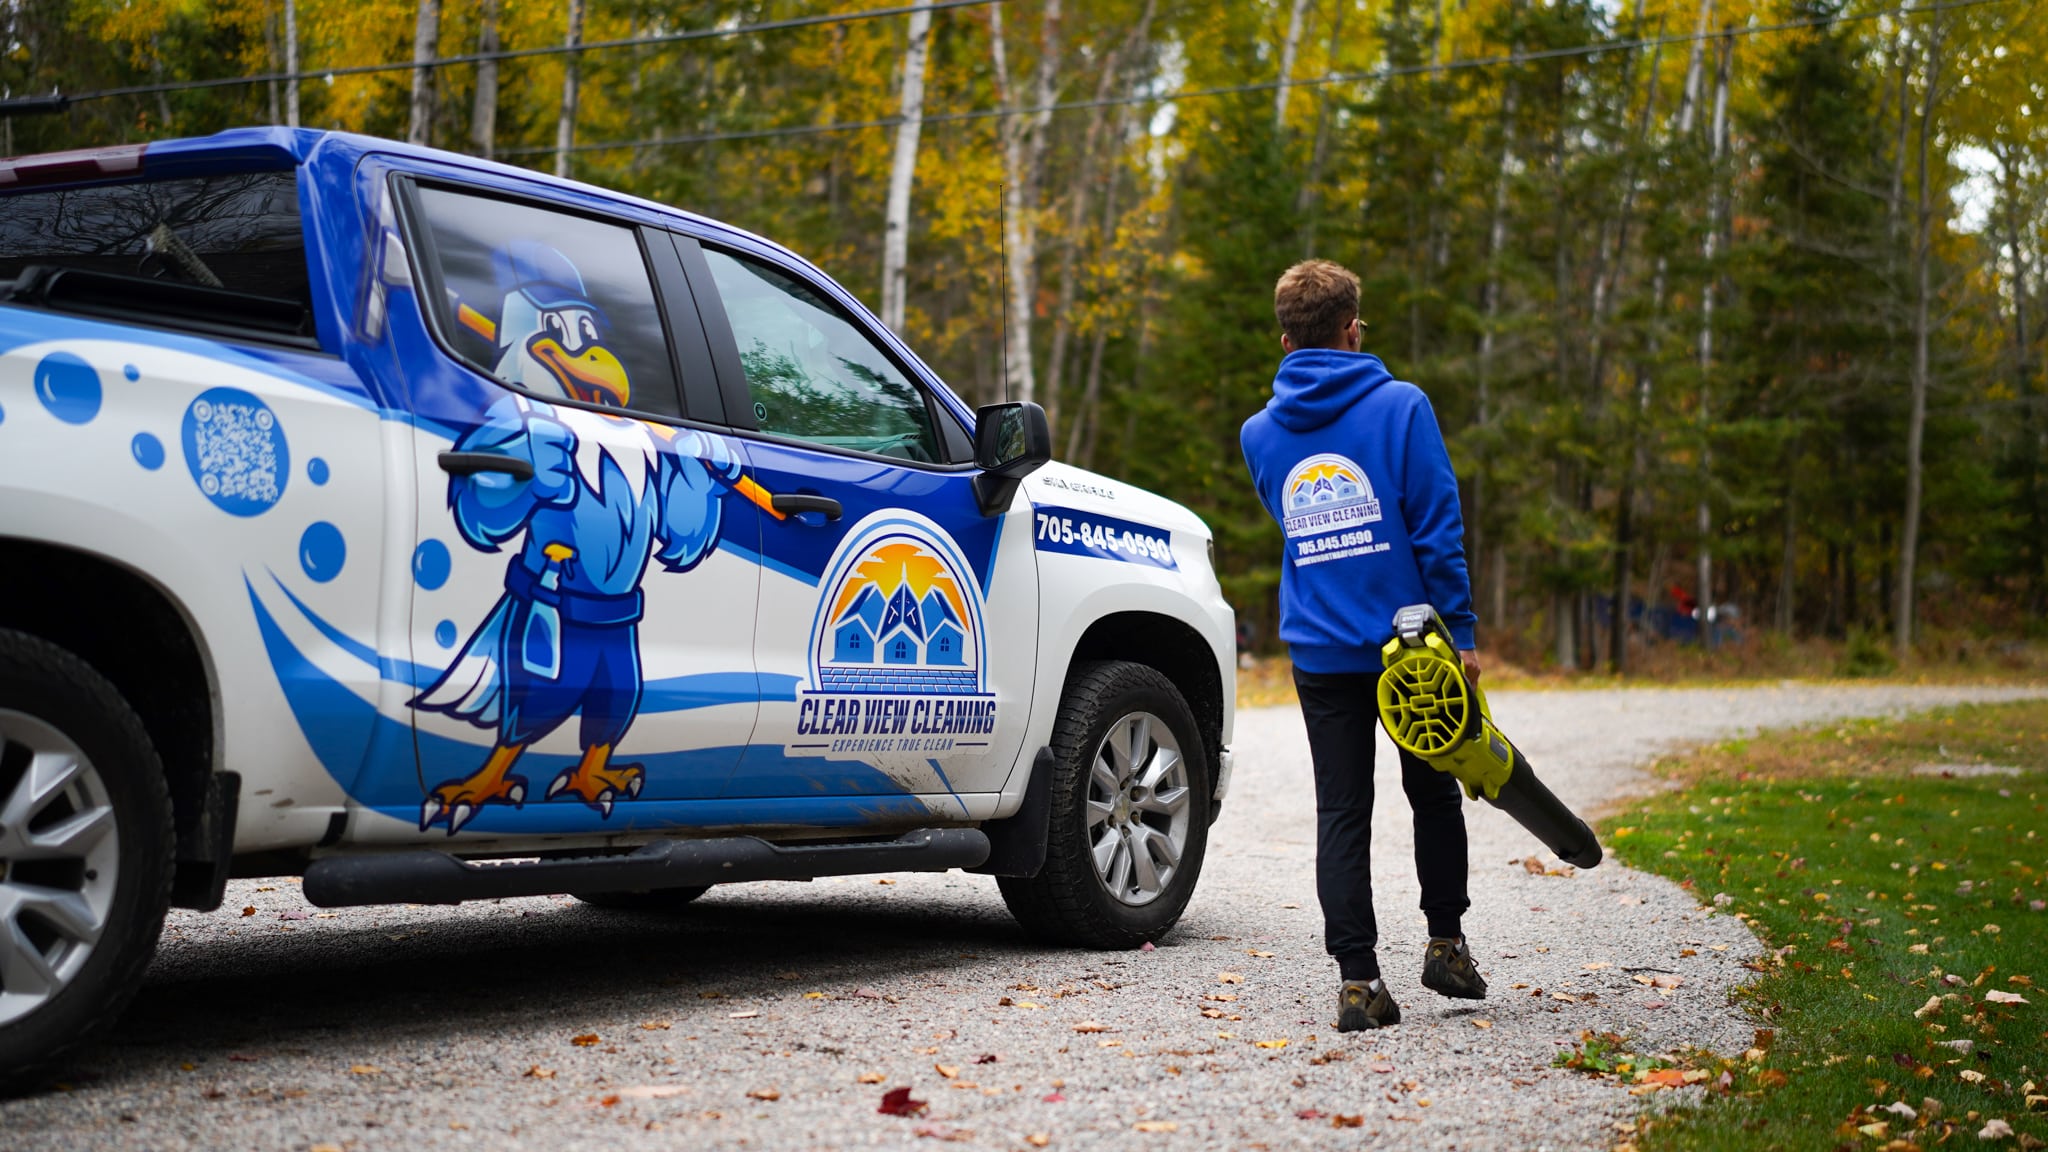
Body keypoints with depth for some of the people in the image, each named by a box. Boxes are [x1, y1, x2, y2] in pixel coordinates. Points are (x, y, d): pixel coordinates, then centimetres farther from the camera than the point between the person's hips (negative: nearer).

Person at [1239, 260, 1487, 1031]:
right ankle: (1446, 943, 24)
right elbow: (1438, 530, -9)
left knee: (1341, 812, 4)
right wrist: (1460, 632, -5)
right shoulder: (1401, 407, -8)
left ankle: (1358, 979, -1)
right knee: (1433, 793, 17)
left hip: (1320, 655, 2)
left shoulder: (1259, 434, 5)